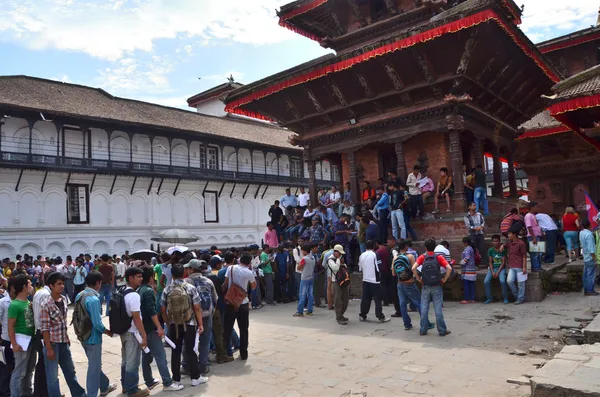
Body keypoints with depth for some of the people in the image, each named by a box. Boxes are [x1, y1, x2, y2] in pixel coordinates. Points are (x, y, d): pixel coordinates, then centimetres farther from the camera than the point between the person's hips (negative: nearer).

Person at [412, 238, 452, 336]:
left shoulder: (422, 257, -2)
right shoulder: (439, 257, -3)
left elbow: (413, 268, -15)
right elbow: (449, 268, -15)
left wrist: (419, 279, -4)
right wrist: (444, 280, -5)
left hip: (425, 287, 1)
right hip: (437, 287, -1)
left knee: (424, 309, 8)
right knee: (438, 309, 3)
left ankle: (423, 330, 13)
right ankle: (442, 330, 9)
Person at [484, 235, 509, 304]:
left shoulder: (503, 249, -4)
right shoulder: (490, 250, 3)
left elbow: (503, 262, -7)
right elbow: (490, 262, 2)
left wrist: (498, 272, -14)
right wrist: (492, 272, -11)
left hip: (501, 268, -3)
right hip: (492, 268, 3)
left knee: (502, 281, -30)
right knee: (486, 281, -20)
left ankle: (505, 298, -10)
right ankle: (489, 298, -4)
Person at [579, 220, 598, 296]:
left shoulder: (581, 233, 6)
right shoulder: (589, 234, -19)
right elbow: (590, 248, -20)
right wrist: (594, 257, -16)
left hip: (585, 257, 8)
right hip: (590, 257, -8)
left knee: (586, 274, 11)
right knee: (591, 275, -2)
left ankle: (586, 290, 15)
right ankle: (590, 291, 1)